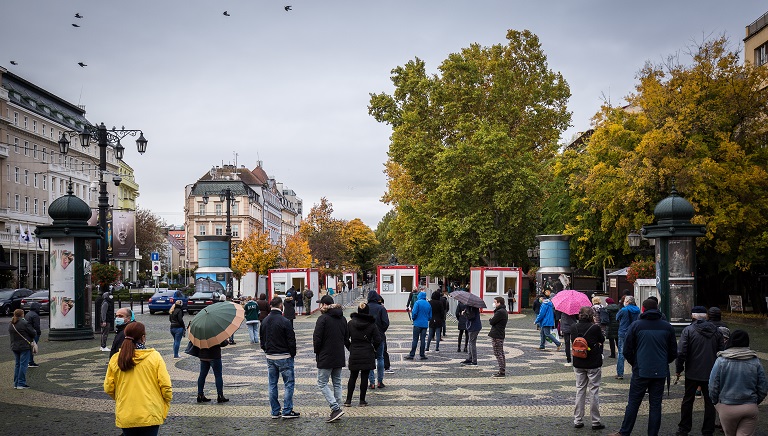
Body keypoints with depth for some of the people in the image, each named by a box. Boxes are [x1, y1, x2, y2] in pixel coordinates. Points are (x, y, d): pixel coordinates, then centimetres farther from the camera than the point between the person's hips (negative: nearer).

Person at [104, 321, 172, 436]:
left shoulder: (115, 359, -3)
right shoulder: (155, 357, -10)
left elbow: (108, 388, 3)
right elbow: (166, 386, -10)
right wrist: (165, 408, 6)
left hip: (125, 416, 3)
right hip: (150, 416, -2)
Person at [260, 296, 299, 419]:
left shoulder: (265, 321, 5)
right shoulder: (285, 321, -16)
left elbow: (262, 340, 12)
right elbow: (291, 341, -13)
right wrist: (293, 354, 1)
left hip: (270, 357, 6)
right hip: (284, 357, -6)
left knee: (272, 384, 11)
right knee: (289, 383, 2)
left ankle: (275, 412, 15)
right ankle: (287, 411, 1)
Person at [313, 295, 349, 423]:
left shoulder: (323, 318, -14)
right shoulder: (342, 318, 9)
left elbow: (317, 338, -14)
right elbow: (346, 338, 14)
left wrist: (317, 351, 0)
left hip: (326, 357, -7)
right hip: (339, 357, 7)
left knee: (322, 383, -1)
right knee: (337, 383, 14)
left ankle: (336, 408, -12)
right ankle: (337, 410, 14)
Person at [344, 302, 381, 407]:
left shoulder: (351, 323, -2)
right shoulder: (372, 324, -7)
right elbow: (377, 340, -9)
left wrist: (350, 348, 10)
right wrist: (374, 350, 7)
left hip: (354, 354, 2)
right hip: (368, 354, -2)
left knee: (353, 377, 12)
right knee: (364, 377, 5)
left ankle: (348, 400, 12)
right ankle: (362, 401, 10)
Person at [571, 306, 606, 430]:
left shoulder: (574, 327, -5)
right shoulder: (595, 327, -16)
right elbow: (602, 339, 1)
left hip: (578, 364, 4)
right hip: (594, 364, -4)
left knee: (580, 391, 13)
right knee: (594, 391, 6)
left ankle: (578, 420, 16)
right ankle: (595, 422, 11)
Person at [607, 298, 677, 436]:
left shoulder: (636, 325, -5)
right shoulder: (667, 327, 2)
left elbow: (627, 351, -2)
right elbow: (673, 353, 9)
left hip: (641, 372, -2)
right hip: (660, 373, 2)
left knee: (633, 403, 5)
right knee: (655, 405, 8)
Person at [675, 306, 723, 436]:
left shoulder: (688, 330, -10)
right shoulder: (716, 331, 2)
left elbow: (681, 352, -14)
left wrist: (678, 369, -3)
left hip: (692, 373, -2)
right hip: (711, 373, 2)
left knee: (687, 401, 10)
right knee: (710, 402, 11)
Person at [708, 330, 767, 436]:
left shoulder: (721, 361, -8)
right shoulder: (755, 361, -2)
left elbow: (713, 387, -7)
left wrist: (716, 402, 11)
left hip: (727, 407, -1)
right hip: (750, 408, 1)